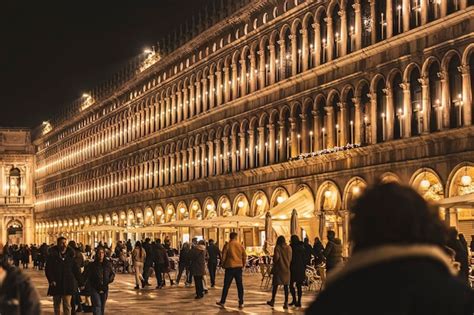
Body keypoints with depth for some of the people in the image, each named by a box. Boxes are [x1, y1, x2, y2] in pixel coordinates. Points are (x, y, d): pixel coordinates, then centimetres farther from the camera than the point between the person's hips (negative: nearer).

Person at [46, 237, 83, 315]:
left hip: (68, 285, 0)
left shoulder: (70, 255, 3)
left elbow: (76, 270, 4)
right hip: (56, 285, 0)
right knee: (56, 305, 14)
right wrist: (51, 280, -19)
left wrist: (80, 283, 1)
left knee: (67, 305, -7)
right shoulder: (52, 255, -2)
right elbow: (48, 269, -4)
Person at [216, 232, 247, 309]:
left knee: (226, 285, 7)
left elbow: (223, 256, -3)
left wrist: (223, 265, 12)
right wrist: (243, 264, 16)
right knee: (239, 285, 6)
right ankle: (241, 303, 5)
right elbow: (244, 256, 4)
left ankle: (222, 302, 12)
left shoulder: (227, 245, -6)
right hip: (239, 267, 2)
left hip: (230, 267, -2)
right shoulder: (240, 245, 1)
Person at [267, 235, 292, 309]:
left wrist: (274, 264, 3)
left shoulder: (277, 248, -9)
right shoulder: (289, 248, 3)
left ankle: (272, 301, 17)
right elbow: (290, 258, 4)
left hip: (279, 268, -3)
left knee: (275, 285, 8)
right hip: (286, 268, 3)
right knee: (286, 286, 5)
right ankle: (286, 303, 2)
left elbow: (276, 257, -15)